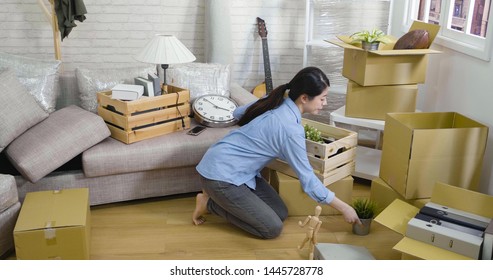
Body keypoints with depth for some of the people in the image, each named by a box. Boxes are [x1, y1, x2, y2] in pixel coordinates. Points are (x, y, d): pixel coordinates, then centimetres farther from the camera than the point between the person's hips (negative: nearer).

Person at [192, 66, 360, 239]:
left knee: (281, 213, 7)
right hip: (221, 173, -9)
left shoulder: (275, 101, 0)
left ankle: (218, 196, 15)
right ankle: (210, 203, 1)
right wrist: (344, 208, -9)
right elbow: (307, 179, -18)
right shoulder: (290, 128, -25)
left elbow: (238, 113, 16)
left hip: (237, 168, 9)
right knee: (272, 228, -10)